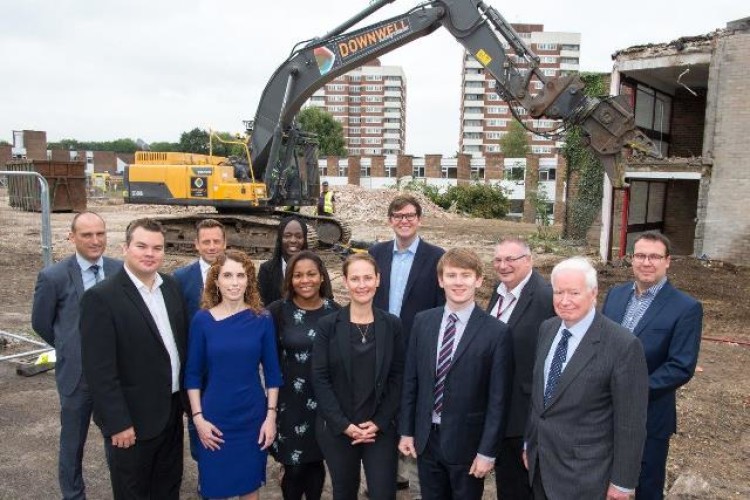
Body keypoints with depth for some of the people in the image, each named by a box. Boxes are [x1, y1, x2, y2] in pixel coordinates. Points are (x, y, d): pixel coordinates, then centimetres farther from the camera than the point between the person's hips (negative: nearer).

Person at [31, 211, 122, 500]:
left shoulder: (121, 271, -7)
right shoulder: (53, 277, -12)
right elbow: (41, 324, 2)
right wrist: (71, 349, 10)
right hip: (77, 374, -1)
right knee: (73, 441, 17)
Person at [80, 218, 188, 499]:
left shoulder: (171, 286, 2)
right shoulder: (101, 298, -18)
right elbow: (100, 370, -19)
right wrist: (118, 423, -18)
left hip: (172, 409, 6)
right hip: (133, 417, -6)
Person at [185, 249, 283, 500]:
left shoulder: (262, 319, -4)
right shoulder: (202, 320, -6)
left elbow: (272, 372, 0)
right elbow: (193, 374, -1)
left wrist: (271, 415, -4)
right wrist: (198, 417, -6)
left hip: (253, 418, 0)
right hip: (214, 419, 0)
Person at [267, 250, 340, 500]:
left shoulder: (335, 311, -2)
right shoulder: (277, 311, -7)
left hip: (324, 400, 2)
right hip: (290, 401, -1)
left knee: (316, 462, 15)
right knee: (294, 467, 4)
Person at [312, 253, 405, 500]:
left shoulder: (392, 324, 0)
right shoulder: (328, 325, -4)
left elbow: (397, 377, 0)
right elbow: (320, 379, -6)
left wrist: (378, 422, -7)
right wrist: (344, 424, -11)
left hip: (381, 428, 1)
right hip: (336, 428, 0)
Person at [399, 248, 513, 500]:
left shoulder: (496, 332, -13)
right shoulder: (423, 321, -1)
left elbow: (498, 399, -11)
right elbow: (411, 380, 4)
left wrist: (487, 451, -11)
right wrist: (406, 430, 4)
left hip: (467, 441, -3)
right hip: (426, 438, 4)